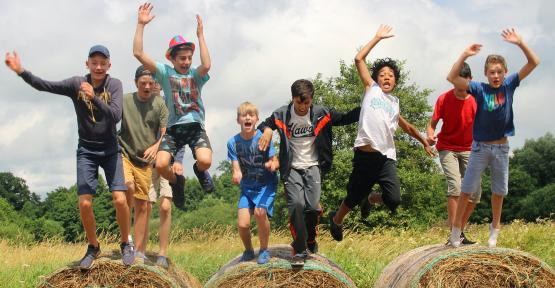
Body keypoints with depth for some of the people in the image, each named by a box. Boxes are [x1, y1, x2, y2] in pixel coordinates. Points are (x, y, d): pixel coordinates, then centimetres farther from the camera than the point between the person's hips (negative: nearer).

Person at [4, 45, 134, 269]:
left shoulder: (114, 85, -9)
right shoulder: (76, 84, -7)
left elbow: (116, 116, -21)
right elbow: (44, 86, -16)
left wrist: (94, 98, -34)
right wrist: (21, 72, -30)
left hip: (110, 149, -1)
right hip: (86, 150, 1)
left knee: (119, 199, -14)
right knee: (84, 203, -9)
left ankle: (125, 244, 8)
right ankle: (93, 248, 14)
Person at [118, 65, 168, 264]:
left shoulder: (159, 104, 2)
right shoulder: (124, 100, 0)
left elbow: (165, 133, 0)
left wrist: (156, 146, -20)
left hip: (144, 160, 2)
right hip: (123, 153, -2)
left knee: (142, 206, 6)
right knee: (128, 186, -29)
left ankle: (140, 252, 15)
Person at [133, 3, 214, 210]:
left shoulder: (195, 74, 8)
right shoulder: (165, 72, 7)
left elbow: (207, 65, -17)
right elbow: (138, 53, -2)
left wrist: (200, 35, -11)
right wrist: (141, 24, -7)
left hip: (195, 127, 0)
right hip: (173, 128, 0)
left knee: (205, 161, -28)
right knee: (161, 165, -24)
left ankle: (199, 170, 14)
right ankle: (177, 181, 14)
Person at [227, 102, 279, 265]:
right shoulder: (233, 142, -9)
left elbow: (276, 162, -12)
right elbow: (236, 167, -10)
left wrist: (272, 165, -36)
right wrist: (236, 174, -34)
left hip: (266, 184, -2)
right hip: (247, 187, 2)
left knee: (259, 212, -27)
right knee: (242, 224, -12)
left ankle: (264, 250, -3)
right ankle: (248, 251, 20)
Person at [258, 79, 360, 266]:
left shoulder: (321, 113, -4)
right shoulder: (282, 115, -6)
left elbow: (345, 119, 6)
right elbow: (265, 125, 10)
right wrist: (267, 130, -14)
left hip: (313, 167, 1)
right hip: (292, 168, -1)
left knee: (313, 206, -13)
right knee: (296, 204, -19)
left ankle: (310, 239, 18)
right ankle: (299, 250, -10)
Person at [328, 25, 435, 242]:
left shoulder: (395, 103, 21)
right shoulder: (371, 89, 10)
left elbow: (407, 127, 36)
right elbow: (359, 59, 4)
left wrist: (424, 142, 39)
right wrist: (377, 38, 8)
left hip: (386, 158, 3)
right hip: (365, 155, -3)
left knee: (394, 200, -13)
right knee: (353, 198, 7)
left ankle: (370, 199, 22)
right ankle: (336, 219, 38)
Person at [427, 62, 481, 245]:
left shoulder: (476, 100, -7)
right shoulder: (444, 99, -11)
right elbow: (432, 124, -7)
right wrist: (430, 135, -29)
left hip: (468, 149, 3)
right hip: (447, 149, -3)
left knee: (475, 192, -3)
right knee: (455, 187, -22)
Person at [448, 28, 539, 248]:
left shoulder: (509, 85, -4)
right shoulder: (479, 89, -10)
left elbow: (534, 63, -7)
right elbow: (452, 78, -21)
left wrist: (520, 43, -20)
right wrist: (464, 55, -29)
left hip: (501, 147, 3)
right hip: (480, 147, -3)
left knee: (499, 191, 14)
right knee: (467, 190, 1)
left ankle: (495, 229, 29)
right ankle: (456, 229, 8)